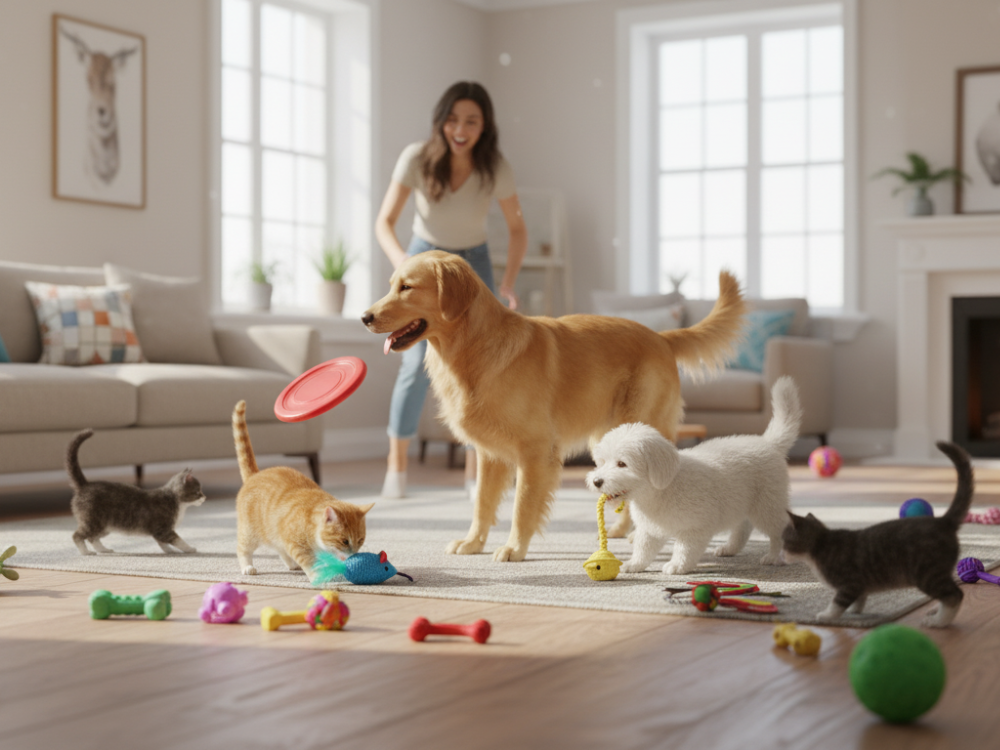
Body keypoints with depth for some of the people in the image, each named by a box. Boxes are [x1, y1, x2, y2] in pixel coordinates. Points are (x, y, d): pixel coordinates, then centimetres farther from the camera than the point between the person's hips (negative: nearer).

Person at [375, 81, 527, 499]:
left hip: (473, 263, 1)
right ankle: (396, 468, -2)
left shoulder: (496, 169, -21)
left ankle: (475, 472, 2)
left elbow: (517, 228, -7)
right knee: (418, 363, -15)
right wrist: (404, 264, -41)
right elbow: (384, 223, -22)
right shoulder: (417, 159, -25)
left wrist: (509, 283, -21)